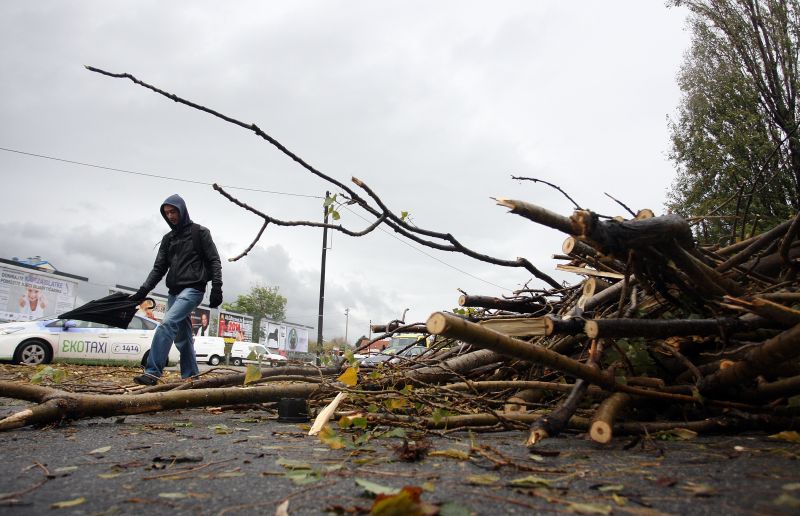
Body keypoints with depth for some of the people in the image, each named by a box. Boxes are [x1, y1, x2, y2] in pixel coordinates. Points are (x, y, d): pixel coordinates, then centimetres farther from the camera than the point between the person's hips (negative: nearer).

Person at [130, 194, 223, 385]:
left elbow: (214, 261, -3)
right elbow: (159, 268, 14)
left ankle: (152, 373, -27)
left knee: (167, 323, -24)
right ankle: (191, 376, 15)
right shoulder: (168, 239, 18)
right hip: (174, 292, 7)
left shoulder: (199, 232, 1)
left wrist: (217, 288, -13)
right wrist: (143, 290, 0)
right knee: (182, 337, 7)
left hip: (193, 289, -7)